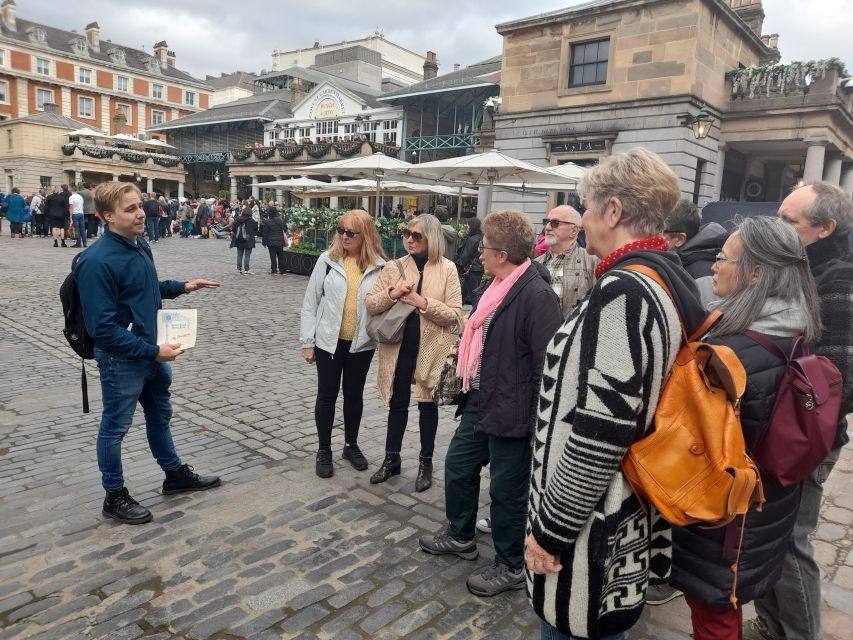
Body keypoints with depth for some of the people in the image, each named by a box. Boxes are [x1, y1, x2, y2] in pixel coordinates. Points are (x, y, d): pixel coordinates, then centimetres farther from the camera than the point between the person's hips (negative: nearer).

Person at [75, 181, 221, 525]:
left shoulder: (140, 245, 0)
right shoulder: (97, 261, -25)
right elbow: (102, 327, -25)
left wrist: (182, 286, 6)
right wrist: (152, 351, -24)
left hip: (151, 351, 8)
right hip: (122, 360, -8)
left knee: (160, 416, 22)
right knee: (115, 428, 11)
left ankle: (175, 474, 41)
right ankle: (115, 496, 29)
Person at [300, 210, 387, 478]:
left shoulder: (379, 266, -5)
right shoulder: (328, 259, -5)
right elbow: (311, 301, -2)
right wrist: (307, 342, -3)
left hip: (361, 344, 1)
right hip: (329, 341, -1)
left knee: (354, 394, 15)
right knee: (327, 394, 9)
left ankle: (351, 445, 34)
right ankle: (324, 450, 25)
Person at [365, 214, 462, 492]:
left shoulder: (447, 269, -6)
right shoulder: (395, 267, 2)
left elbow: (454, 315, -11)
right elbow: (370, 304, -2)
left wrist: (422, 302, -20)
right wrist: (392, 294, -19)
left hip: (430, 349, -2)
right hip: (397, 347, 3)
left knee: (427, 404, 12)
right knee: (397, 404, 15)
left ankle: (426, 462, 28)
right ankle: (392, 459, 31)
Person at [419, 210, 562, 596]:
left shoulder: (536, 294, -22)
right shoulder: (500, 287, 8)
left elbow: (549, 362, -24)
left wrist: (538, 422, -22)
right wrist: (465, 379, 21)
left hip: (510, 411, -10)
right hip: (480, 402, 10)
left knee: (507, 491, 7)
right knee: (458, 466, 22)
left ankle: (511, 567, 29)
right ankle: (460, 536, 44)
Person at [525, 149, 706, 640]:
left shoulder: (623, 290, -25)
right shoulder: (673, 280, 6)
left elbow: (599, 437, -28)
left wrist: (550, 528, -16)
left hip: (590, 523, -9)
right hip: (627, 509, 9)